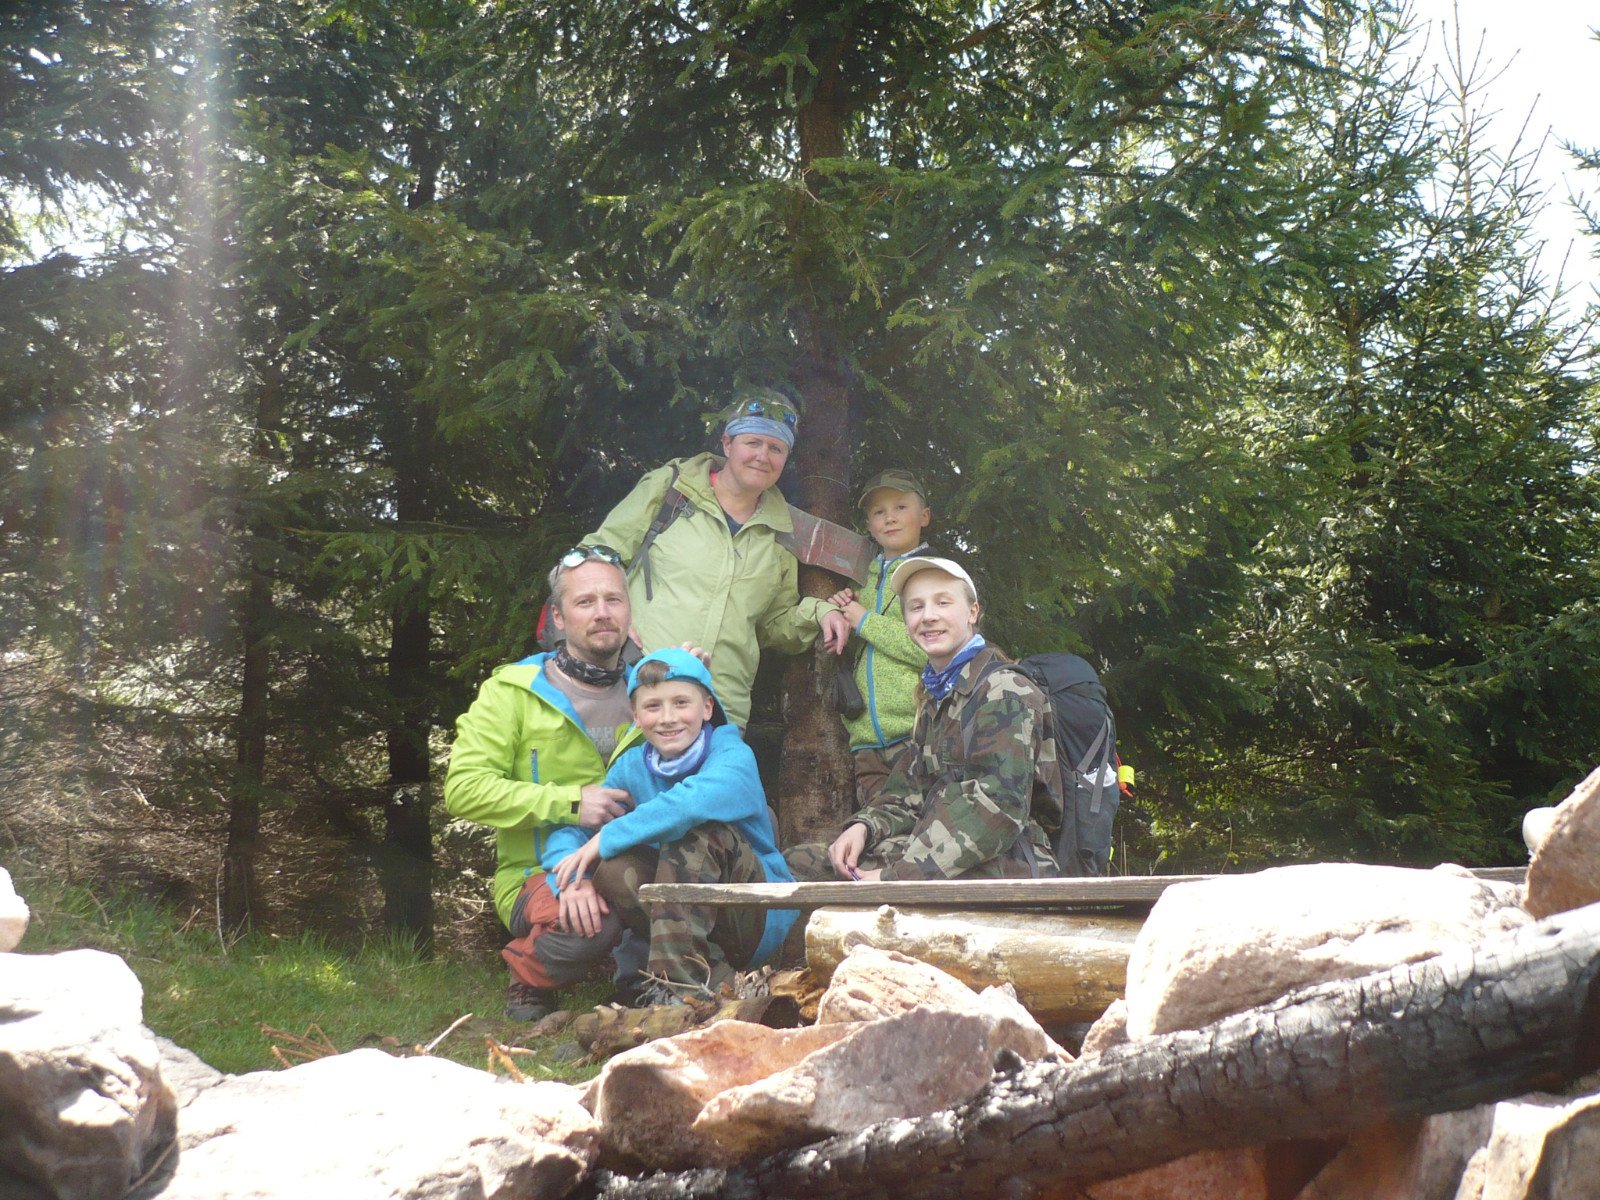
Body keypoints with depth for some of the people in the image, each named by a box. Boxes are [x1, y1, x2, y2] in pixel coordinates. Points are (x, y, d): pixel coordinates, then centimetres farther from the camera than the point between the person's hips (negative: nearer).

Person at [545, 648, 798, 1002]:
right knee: (613, 870, -23)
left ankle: (681, 982, -32)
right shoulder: (631, 767, 4)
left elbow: (698, 800, -36)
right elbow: (568, 827, -2)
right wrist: (573, 879, -25)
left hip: (762, 919, -4)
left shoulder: (734, 755, -13)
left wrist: (605, 839, -30)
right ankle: (716, 981, -23)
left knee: (698, 829, -29)